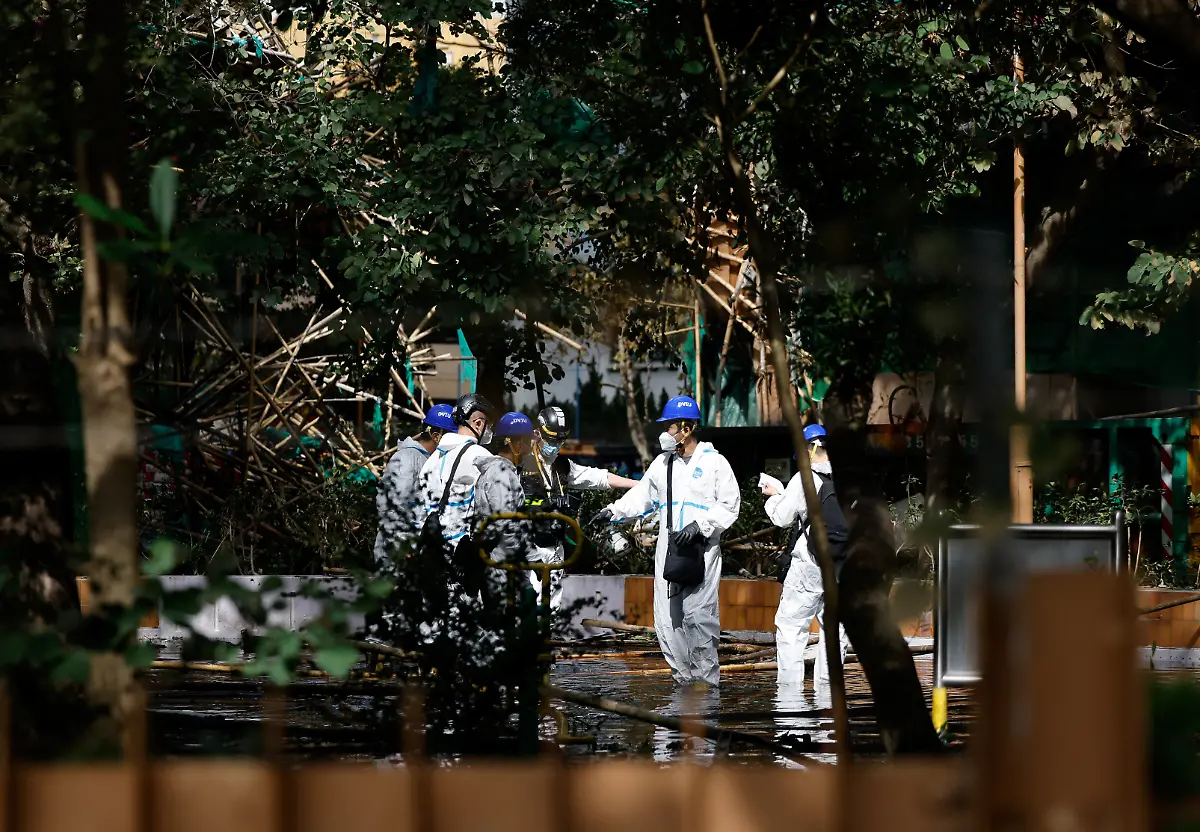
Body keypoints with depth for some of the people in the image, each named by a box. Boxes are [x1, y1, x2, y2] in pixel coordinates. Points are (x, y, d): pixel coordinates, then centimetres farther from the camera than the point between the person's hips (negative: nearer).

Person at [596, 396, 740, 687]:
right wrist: (614, 512, 5)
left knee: (698, 615, -12)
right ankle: (685, 677, 10)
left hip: (702, 550, -6)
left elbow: (729, 506, -2)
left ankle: (707, 677, -3)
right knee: (667, 620, 1)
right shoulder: (663, 463, 16)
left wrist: (700, 525, -14)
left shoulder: (714, 463, 0)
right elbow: (642, 496, 20)